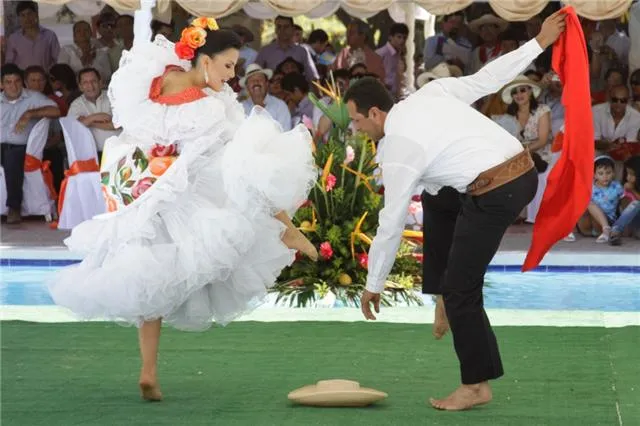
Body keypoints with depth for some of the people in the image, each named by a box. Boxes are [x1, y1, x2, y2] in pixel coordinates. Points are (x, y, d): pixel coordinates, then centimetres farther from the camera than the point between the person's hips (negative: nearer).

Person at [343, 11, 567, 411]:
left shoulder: (398, 153, -7)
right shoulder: (431, 92, 10)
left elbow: (391, 226, -3)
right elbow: (488, 77, 11)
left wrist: (374, 286, 8)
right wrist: (539, 43, 22)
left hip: (496, 194, -9)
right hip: (523, 169, 9)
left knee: (460, 287, 2)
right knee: (437, 201, 31)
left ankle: (476, 385, 11)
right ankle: (448, 299, 30)